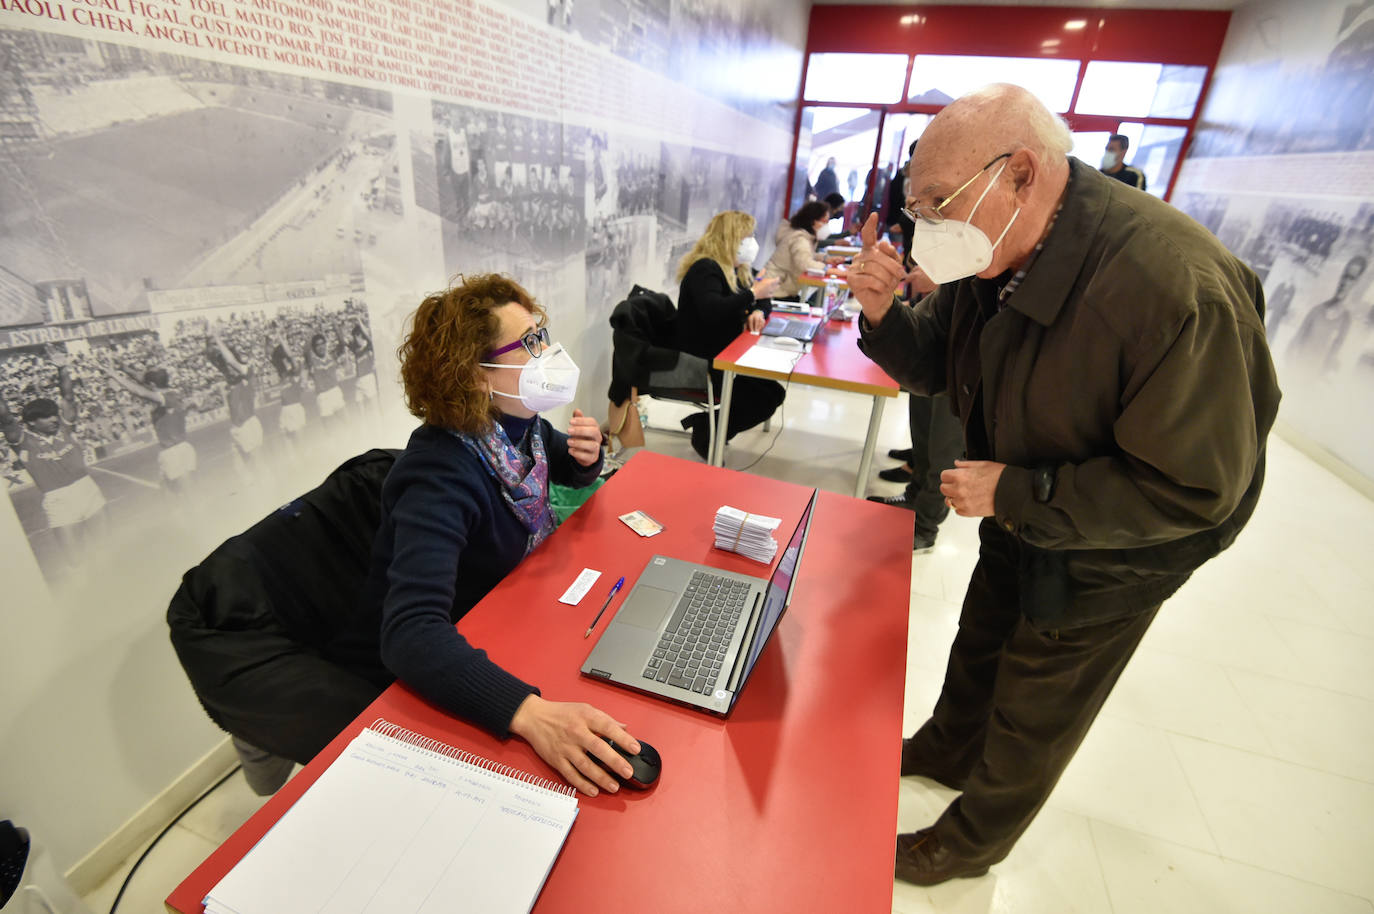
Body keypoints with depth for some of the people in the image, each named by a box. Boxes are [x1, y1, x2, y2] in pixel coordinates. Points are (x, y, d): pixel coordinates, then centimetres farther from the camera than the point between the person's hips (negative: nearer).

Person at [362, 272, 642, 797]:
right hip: (456, 660, -7)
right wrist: (531, 712, -56)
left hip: (520, 606, 7)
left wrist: (586, 456, -12)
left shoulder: (523, 424, -11)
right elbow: (410, 631, -44)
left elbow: (568, 474, 12)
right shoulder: (440, 473, -33)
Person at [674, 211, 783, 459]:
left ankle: (708, 425, 2)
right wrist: (753, 294, -23)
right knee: (768, 394, -20)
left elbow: (763, 302, 21)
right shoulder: (704, 269, -14)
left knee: (773, 389, -7)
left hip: (724, 356, 10)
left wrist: (758, 311, -4)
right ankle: (707, 434, -5)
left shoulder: (737, 270, 15)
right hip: (698, 363, -10)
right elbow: (712, 312, -32)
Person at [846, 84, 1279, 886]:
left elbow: (1193, 492, -30)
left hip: (1112, 550, -6)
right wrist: (883, 313, -23)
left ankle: (974, 839, 43)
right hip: (1023, 512, 7)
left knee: (1035, 710, 15)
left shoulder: (1177, 288, -36)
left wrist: (1016, 495, -29)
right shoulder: (992, 252, -13)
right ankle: (946, 752, 57)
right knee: (980, 645, 27)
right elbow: (935, 368, -3)